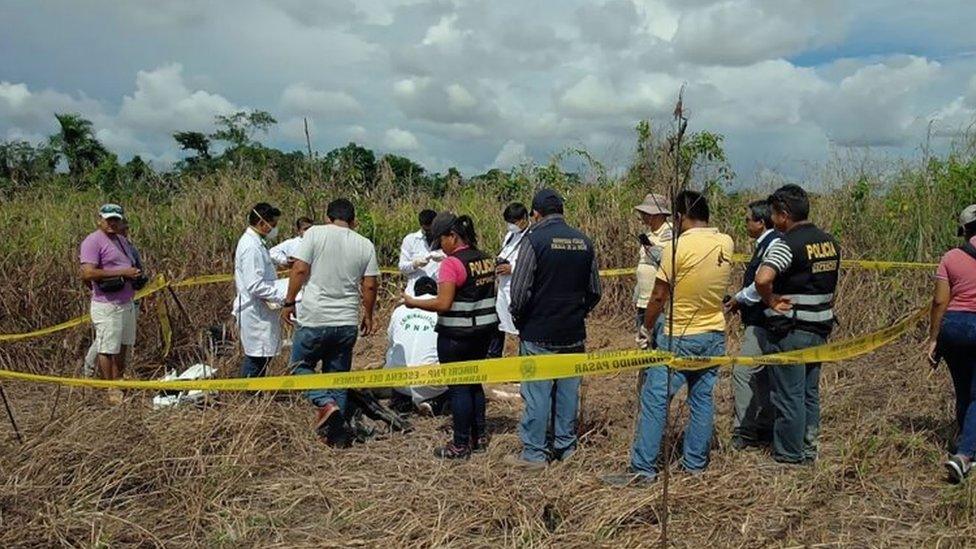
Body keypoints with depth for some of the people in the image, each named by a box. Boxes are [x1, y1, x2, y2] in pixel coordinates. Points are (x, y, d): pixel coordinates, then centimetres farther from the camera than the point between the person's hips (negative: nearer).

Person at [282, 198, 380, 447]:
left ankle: (325, 404, -7)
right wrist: (368, 315, 16)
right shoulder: (365, 245, 4)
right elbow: (370, 285, 3)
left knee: (301, 365, 15)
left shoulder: (315, 234, -4)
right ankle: (336, 432, 17)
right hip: (347, 322, 3)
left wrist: (289, 302, 1)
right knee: (337, 374, 15)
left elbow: (300, 270, -10)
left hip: (314, 319, -3)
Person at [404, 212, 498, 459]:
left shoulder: (452, 263, -18)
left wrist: (413, 303, -9)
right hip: (485, 329, 8)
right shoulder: (485, 259, 7)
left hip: (457, 334, -8)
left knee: (458, 387, 3)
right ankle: (480, 437, 27)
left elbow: (443, 304, -21)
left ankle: (461, 445, 12)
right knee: (475, 382, 19)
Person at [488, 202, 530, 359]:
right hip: (503, 289, 9)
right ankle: (493, 358, 30)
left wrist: (512, 268, -20)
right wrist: (499, 263, 3)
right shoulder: (509, 236, 15)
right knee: (497, 326, 16)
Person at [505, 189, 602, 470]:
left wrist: (519, 320, 1)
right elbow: (595, 291, 10)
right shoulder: (584, 241, 5)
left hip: (539, 334, -5)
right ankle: (565, 447, 24)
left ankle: (534, 453, 9)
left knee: (537, 393, 2)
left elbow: (519, 291, -15)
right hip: (574, 334, 5)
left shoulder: (535, 239, -12)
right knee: (568, 391, 13)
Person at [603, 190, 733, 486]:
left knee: (654, 399, -2)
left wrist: (646, 328, 4)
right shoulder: (726, 243, 1)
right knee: (703, 399, 13)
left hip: (680, 337, -6)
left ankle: (643, 469, 0)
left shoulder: (677, 247, -16)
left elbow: (658, 297, -11)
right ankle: (696, 463, 21)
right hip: (715, 335, 7)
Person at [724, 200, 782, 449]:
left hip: (764, 323, -11)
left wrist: (739, 299, -12)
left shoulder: (774, 243, -16)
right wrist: (740, 301, 10)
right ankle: (766, 428, 27)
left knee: (743, 372, -10)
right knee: (761, 375, 16)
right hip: (760, 320, 11)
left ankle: (743, 433, -4)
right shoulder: (764, 243, 16)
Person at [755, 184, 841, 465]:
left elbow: (762, 279, -33)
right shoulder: (830, 242, 8)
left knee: (788, 394, 3)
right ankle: (809, 448, 28)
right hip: (821, 328, 8)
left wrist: (771, 301, -17)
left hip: (790, 330, -8)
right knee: (810, 392, 18)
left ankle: (790, 454, 14)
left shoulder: (787, 244, -18)